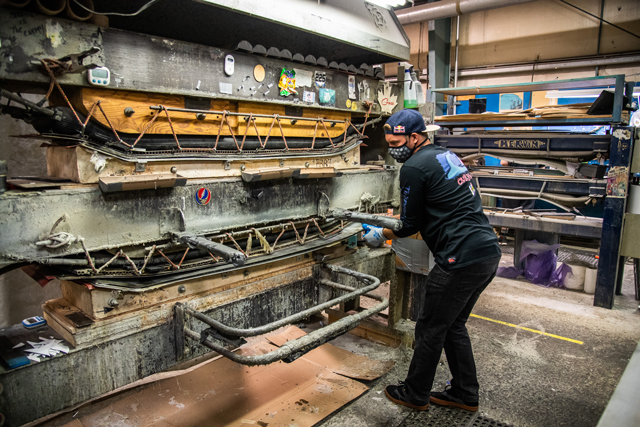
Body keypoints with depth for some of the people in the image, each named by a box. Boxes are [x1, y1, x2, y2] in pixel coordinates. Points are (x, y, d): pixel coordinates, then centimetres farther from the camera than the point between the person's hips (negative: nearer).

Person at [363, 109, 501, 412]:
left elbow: (411, 225, -5)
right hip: (489, 252, 10)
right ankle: (465, 394, 34)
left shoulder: (414, 167, -11)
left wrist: (380, 235, 12)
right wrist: (393, 223, 29)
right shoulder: (446, 155, 17)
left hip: (462, 259, -9)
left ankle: (414, 394, 26)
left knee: (430, 330, 8)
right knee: (453, 325, 22)